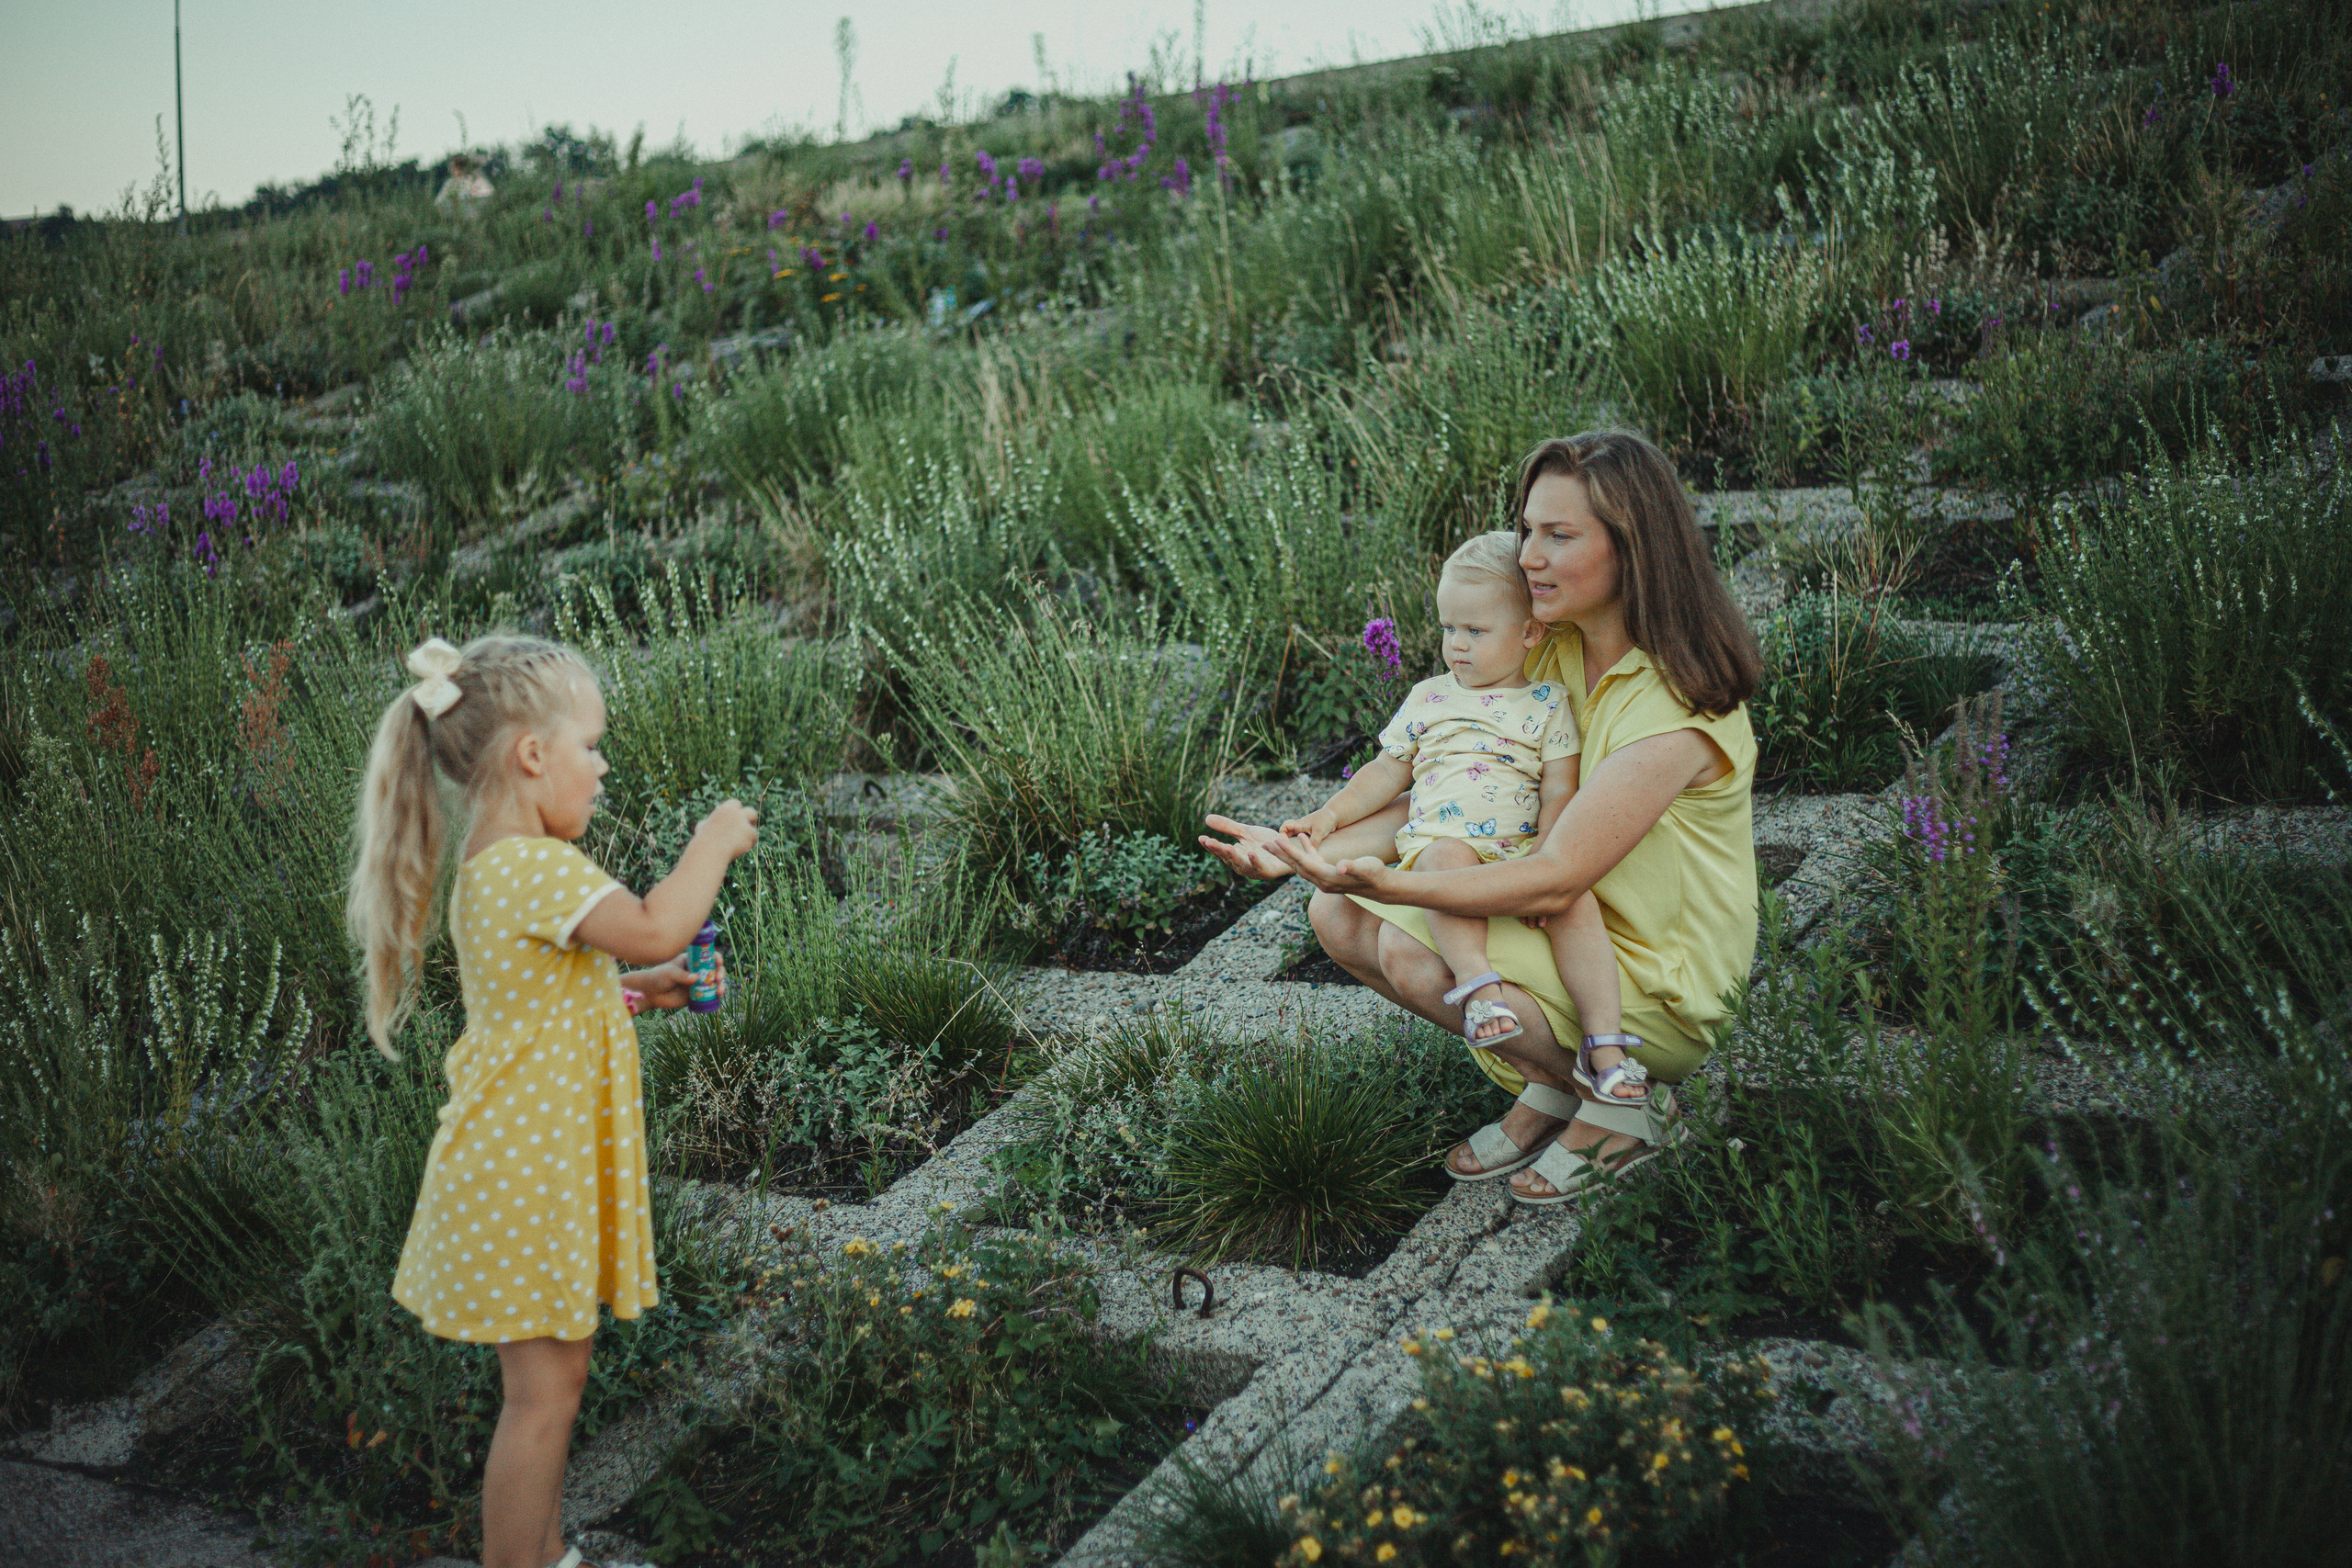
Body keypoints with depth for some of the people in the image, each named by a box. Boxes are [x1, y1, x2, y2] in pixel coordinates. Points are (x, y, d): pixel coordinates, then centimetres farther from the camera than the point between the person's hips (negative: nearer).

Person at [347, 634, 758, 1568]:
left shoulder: (494, 870, 10)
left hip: (536, 1166, 10)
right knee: (544, 1388, -1)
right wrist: (714, 839, -19)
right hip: (526, 1175, -10)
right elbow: (656, 928, -34)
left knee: (556, 1370, 20)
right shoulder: (535, 869, -23)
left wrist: (635, 990, 15)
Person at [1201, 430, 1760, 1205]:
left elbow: (1555, 880, -29)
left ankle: (1622, 1098, -6)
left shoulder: (1677, 706, -24)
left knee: (1413, 954, -27)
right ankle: (1548, 1083, 5)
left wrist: (1391, 885, -40)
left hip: (1660, 997, -8)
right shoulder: (1551, 653, 0)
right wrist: (1311, 852, -14)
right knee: (1337, 916, -5)